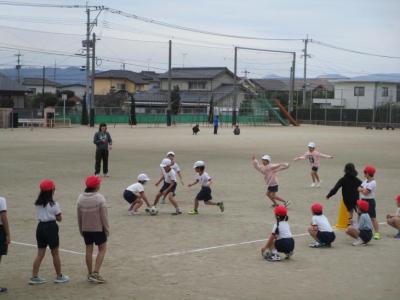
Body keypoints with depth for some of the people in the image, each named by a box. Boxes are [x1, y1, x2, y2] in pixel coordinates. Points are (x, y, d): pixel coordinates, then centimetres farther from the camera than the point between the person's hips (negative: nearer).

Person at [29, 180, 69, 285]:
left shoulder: (38, 204, 5)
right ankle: (59, 276, 16)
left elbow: (39, 215, 9)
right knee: (55, 253, 6)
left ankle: (34, 277, 7)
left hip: (40, 227, 6)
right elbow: (59, 218, -8)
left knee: (40, 254, 10)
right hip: (51, 227, -6)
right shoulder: (54, 204, -13)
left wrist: (51, 216, 4)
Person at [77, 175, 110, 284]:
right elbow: (104, 216, -13)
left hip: (86, 229, 5)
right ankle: (96, 272, -3)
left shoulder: (81, 198, -2)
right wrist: (107, 230, -3)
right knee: (102, 249, 7)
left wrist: (81, 230, 14)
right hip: (98, 228, -5)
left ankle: (90, 274, 18)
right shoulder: (99, 198, -16)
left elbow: (79, 216, 4)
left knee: (89, 250, 12)